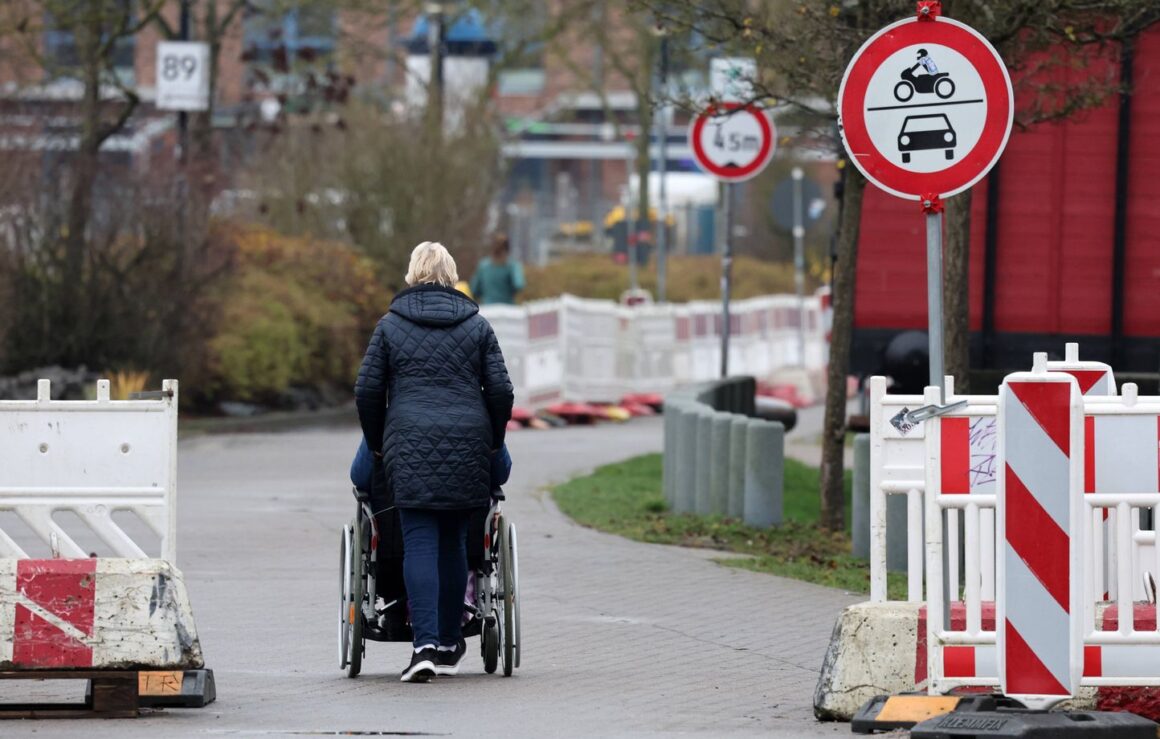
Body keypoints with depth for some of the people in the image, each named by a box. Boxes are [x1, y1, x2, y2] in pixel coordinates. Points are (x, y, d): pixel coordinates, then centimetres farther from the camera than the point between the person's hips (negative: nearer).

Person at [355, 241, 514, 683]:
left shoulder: (391, 326, 6)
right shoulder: (477, 326, 9)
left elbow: (367, 392, 4)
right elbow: (501, 390, 5)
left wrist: (377, 444, 17)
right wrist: (492, 443, 18)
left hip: (410, 447, -2)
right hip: (467, 446, 2)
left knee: (419, 544, -6)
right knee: (453, 543, 11)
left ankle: (425, 644, -19)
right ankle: (449, 645, 17)